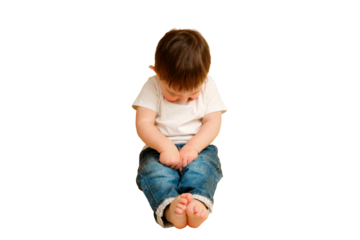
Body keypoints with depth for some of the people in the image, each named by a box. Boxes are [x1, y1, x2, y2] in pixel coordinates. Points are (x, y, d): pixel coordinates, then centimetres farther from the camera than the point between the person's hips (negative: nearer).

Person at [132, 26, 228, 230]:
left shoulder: (208, 84, 2)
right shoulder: (152, 86, -3)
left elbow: (214, 122, -4)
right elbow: (143, 124, -9)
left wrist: (193, 147, -21)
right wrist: (165, 146, -27)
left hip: (199, 146, 1)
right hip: (160, 147, -1)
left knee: (201, 167, -34)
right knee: (154, 170, -34)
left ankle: (198, 201, -60)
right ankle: (169, 208, -59)